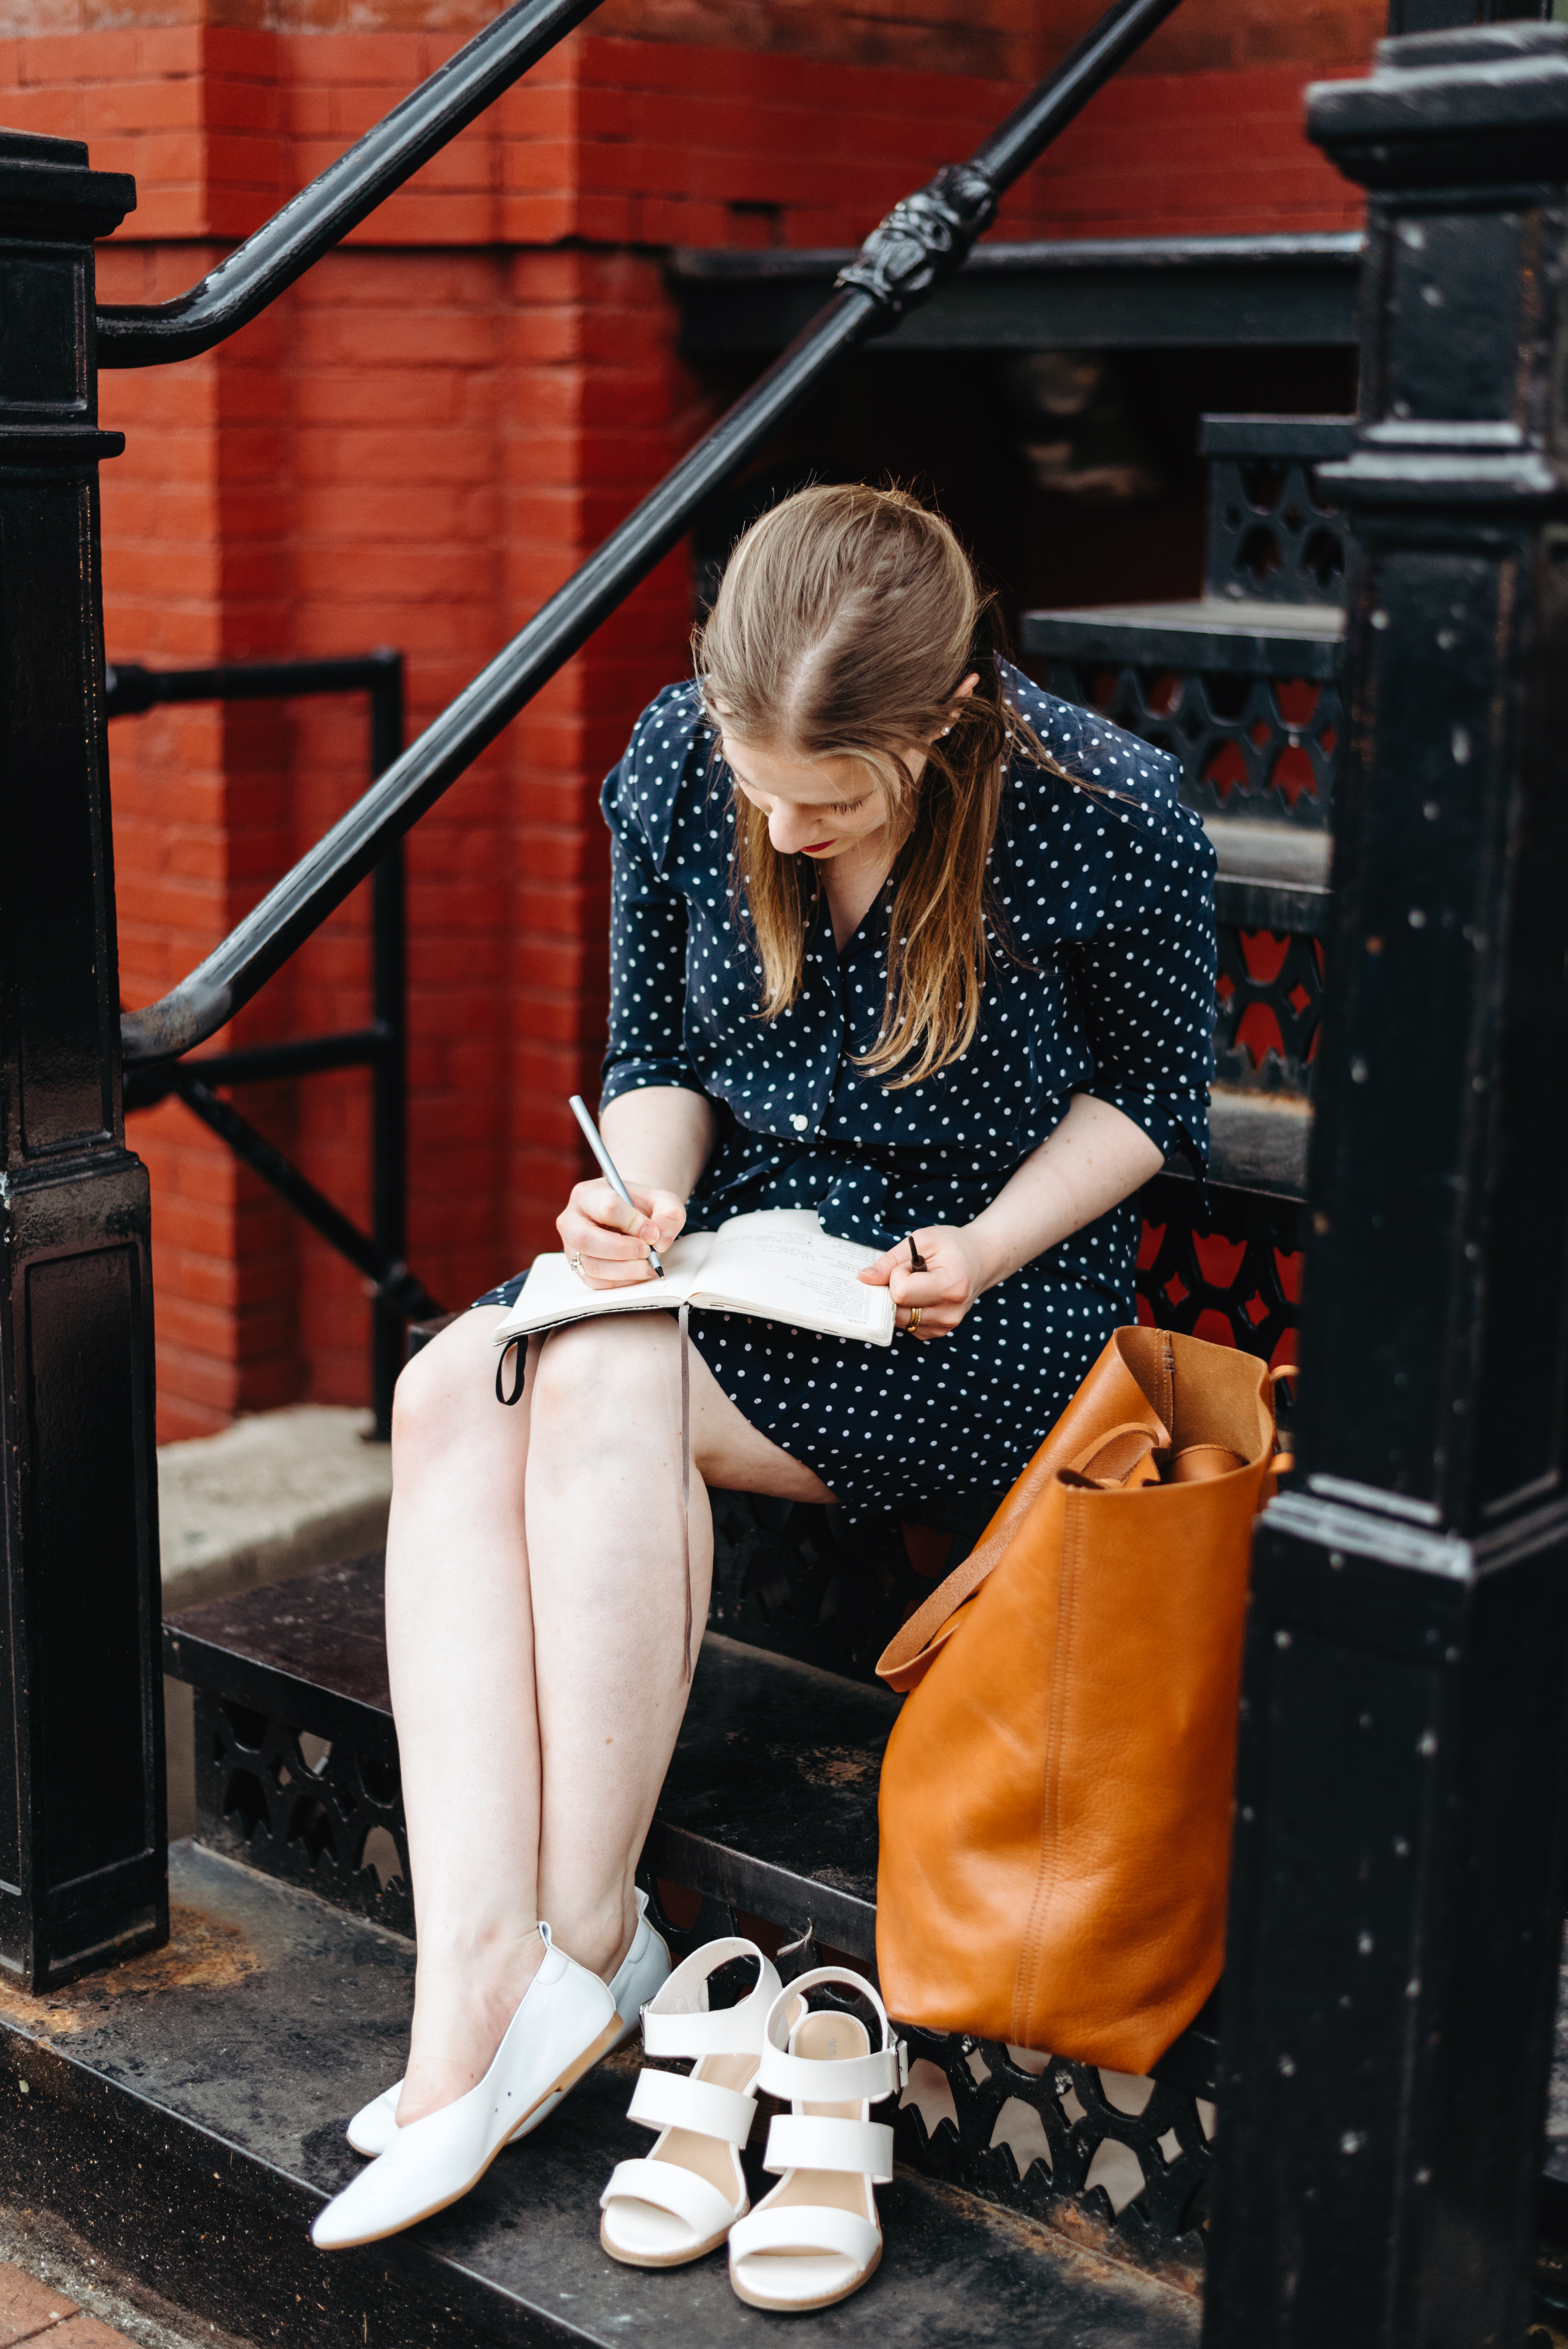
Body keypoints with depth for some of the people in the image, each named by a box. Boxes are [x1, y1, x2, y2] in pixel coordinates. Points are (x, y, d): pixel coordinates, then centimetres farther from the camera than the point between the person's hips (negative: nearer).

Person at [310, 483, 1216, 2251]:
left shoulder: (1111, 819, -15)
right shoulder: (674, 767, -4)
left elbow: (1150, 1085, 0)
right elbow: (655, 1053, 9)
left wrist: (983, 1250, -14)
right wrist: (642, 1186, -12)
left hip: (995, 1304, -5)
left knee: (606, 1387, -31)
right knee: (447, 1393, -25)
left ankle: (588, 1948, -19)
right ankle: (472, 1993, -31)